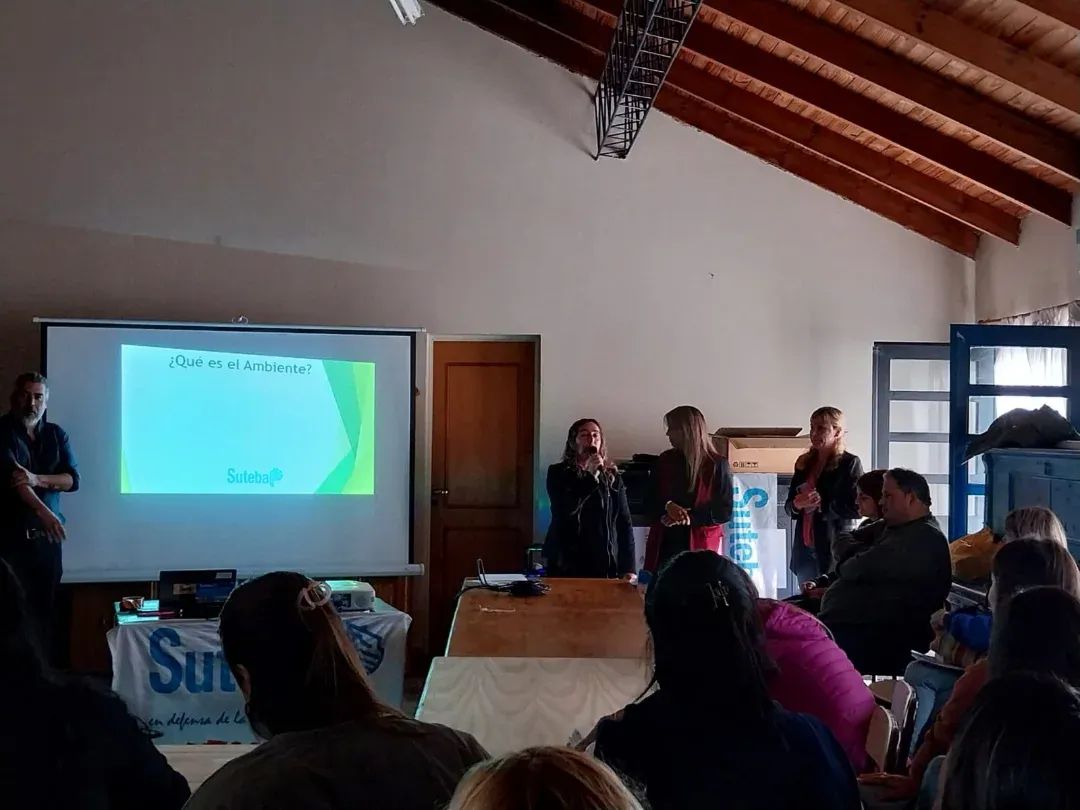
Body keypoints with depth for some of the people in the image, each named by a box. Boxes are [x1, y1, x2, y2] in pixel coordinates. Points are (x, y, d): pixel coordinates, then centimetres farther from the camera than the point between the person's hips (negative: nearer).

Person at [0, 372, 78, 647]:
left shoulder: (56, 434, 11)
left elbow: (73, 479, 2)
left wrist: (37, 479, -18)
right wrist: (43, 511, -28)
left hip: (46, 536, 4)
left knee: (44, 611, 5)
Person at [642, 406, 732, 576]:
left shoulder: (716, 465, -1)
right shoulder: (664, 461, 12)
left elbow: (725, 511, -3)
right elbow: (649, 503, 10)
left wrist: (688, 517, -14)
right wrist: (668, 506, -12)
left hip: (700, 548, -3)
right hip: (663, 547, 4)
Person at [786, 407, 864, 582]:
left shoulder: (850, 463, -3)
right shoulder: (804, 463, 13)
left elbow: (856, 508, -10)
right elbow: (789, 505, 16)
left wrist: (822, 504, -15)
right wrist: (797, 504, -6)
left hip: (835, 548, -5)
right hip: (805, 548, 5)